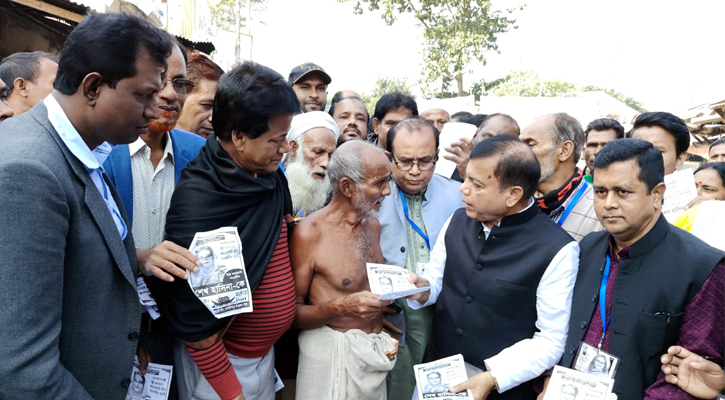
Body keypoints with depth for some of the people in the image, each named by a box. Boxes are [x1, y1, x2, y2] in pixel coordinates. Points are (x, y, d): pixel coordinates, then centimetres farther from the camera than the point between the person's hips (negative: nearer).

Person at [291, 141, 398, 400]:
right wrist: (340, 308, -26)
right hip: (333, 353, -6)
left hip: (376, 350, 6)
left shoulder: (373, 224, 4)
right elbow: (291, 311, -13)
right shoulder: (309, 233, -17)